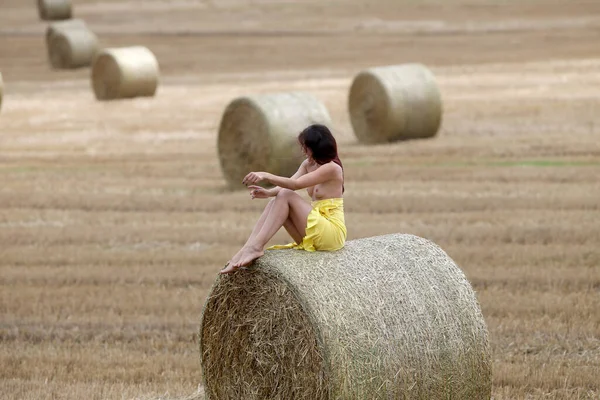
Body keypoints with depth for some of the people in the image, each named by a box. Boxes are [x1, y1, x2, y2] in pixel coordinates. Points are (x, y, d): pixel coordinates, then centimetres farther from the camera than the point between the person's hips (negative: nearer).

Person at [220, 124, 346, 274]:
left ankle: (256, 247, -28)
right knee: (274, 202, -10)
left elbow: (295, 184, -23)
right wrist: (269, 192, -22)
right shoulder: (308, 164, 14)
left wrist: (266, 176, -31)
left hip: (332, 233, -8)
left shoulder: (332, 168, -12)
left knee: (286, 196, -20)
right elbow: (290, 183, -2)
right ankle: (244, 251, -25)